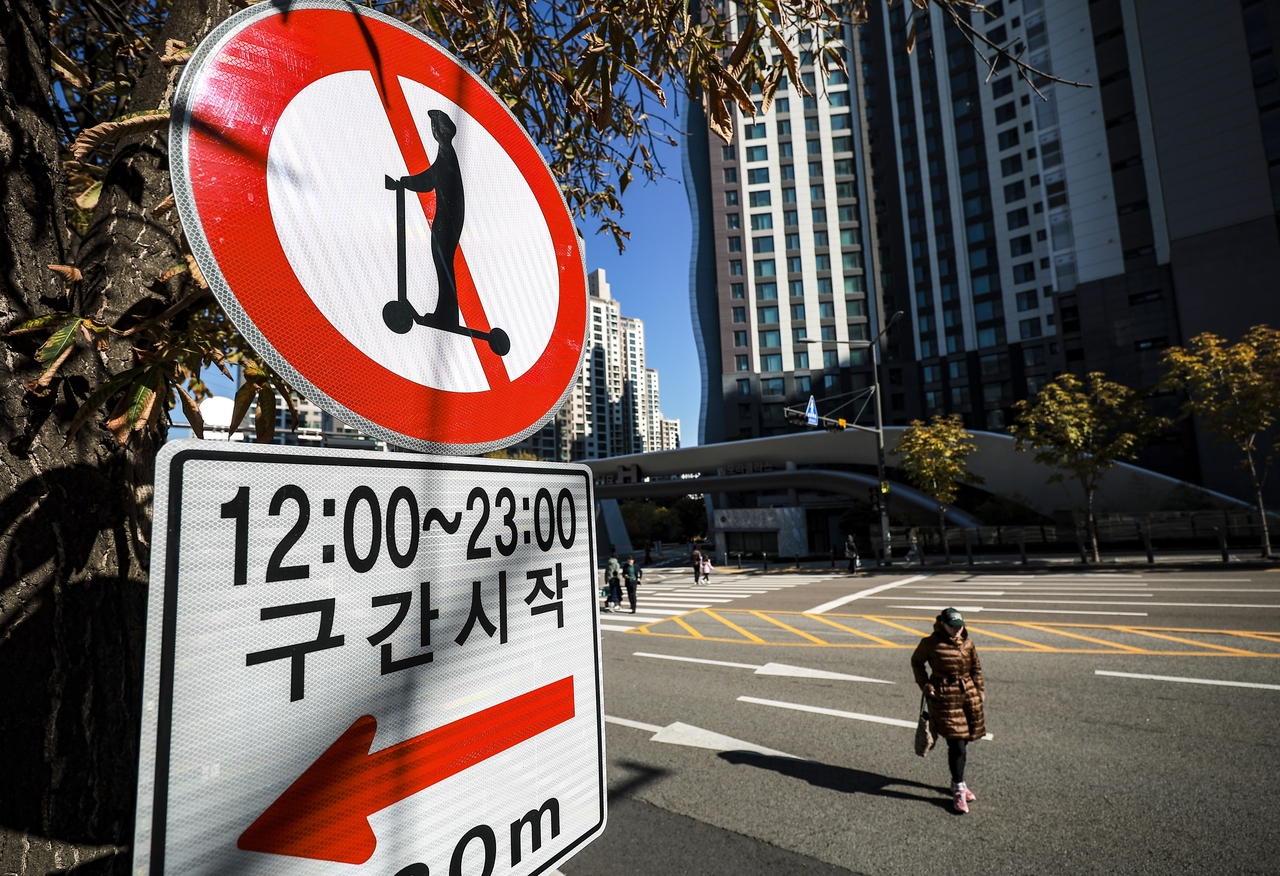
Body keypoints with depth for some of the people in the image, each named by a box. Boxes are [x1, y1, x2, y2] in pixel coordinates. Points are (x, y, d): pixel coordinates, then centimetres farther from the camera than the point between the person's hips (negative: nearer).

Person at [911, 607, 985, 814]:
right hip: (945, 698, -5)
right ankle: (958, 790, 8)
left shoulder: (967, 643, 4)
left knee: (963, 742, 14)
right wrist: (924, 684, -4)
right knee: (957, 744, -7)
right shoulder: (930, 643, -10)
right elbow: (916, 662, 4)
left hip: (969, 695, 5)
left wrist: (980, 689, 8)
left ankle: (958, 782, 33)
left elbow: (976, 668, 16)